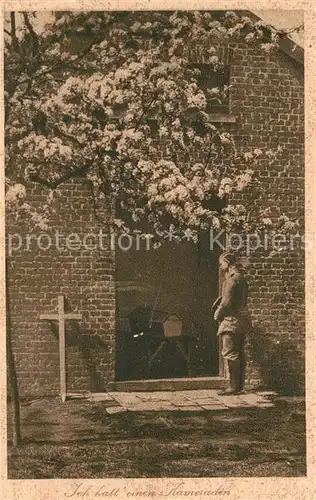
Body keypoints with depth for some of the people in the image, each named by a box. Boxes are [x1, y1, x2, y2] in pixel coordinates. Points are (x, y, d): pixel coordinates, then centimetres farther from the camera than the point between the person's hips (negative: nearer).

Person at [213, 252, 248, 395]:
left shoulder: (232, 279, -15)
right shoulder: (241, 277, 17)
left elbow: (227, 302, -18)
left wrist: (217, 315, -3)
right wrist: (218, 304, 10)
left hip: (231, 319, -10)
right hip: (240, 319, 10)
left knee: (230, 353, -8)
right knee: (238, 353, 11)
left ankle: (234, 386, -7)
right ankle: (239, 385, 16)